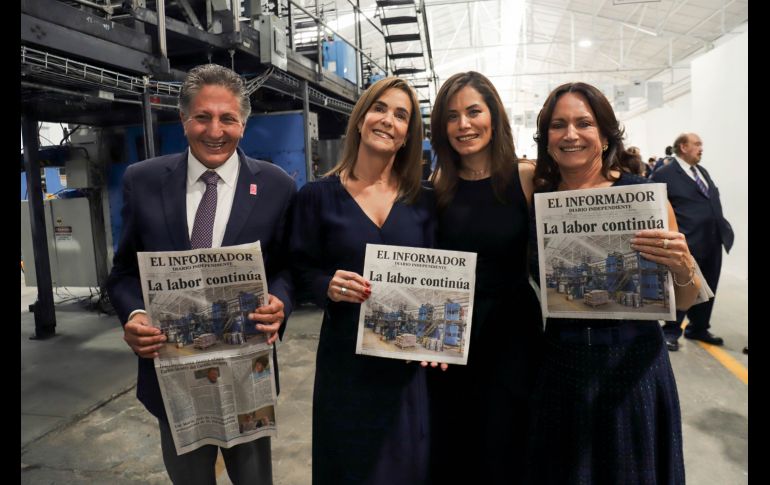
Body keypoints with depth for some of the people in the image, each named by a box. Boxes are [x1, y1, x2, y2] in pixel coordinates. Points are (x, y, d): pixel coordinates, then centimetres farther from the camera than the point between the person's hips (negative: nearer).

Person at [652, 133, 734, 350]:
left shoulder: (702, 171, 17)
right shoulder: (664, 175, -8)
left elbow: (714, 202, 21)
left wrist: (723, 229, 13)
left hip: (713, 242, 8)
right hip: (688, 244, -8)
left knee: (707, 289, 15)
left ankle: (698, 328, 31)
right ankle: (671, 331, 16)